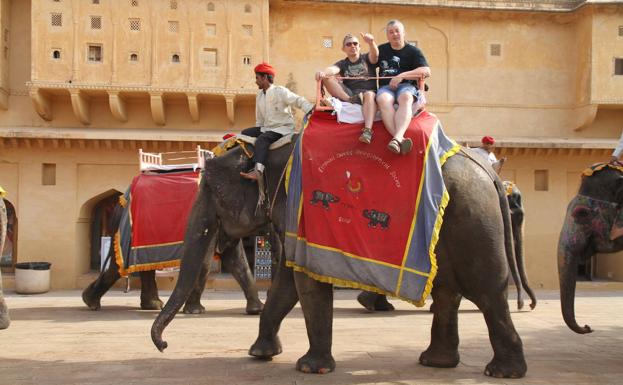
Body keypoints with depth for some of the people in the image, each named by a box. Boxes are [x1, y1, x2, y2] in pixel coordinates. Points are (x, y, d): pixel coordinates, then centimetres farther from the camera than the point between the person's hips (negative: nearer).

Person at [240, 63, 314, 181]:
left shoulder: (280, 91, -10)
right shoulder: (259, 95, 12)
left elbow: (300, 101, -17)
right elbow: (259, 119, 20)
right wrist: (257, 131, 16)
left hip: (283, 128, -9)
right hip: (267, 128, 9)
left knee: (262, 140, -32)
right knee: (245, 133, 1)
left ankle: (258, 171, -47)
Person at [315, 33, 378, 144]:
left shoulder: (366, 58, 16)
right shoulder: (342, 64, 19)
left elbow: (374, 54, -10)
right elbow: (332, 69, -6)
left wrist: (371, 42, -35)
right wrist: (323, 72, -32)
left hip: (368, 92, -2)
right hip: (347, 94, 2)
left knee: (369, 94, -38)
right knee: (327, 77, -15)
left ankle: (367, 130, -57)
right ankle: (350, 100, -36)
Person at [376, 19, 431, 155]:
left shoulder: (413, 51, 13)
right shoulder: (381, 50, 22)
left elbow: (426, 71, -2)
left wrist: (402, 76, -11)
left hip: (406, 85, -1)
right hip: (386, 87, 1)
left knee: (405, 98, -40)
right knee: (383, 99, -37)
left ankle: (397, 138, -61)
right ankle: (401, 139, -56)